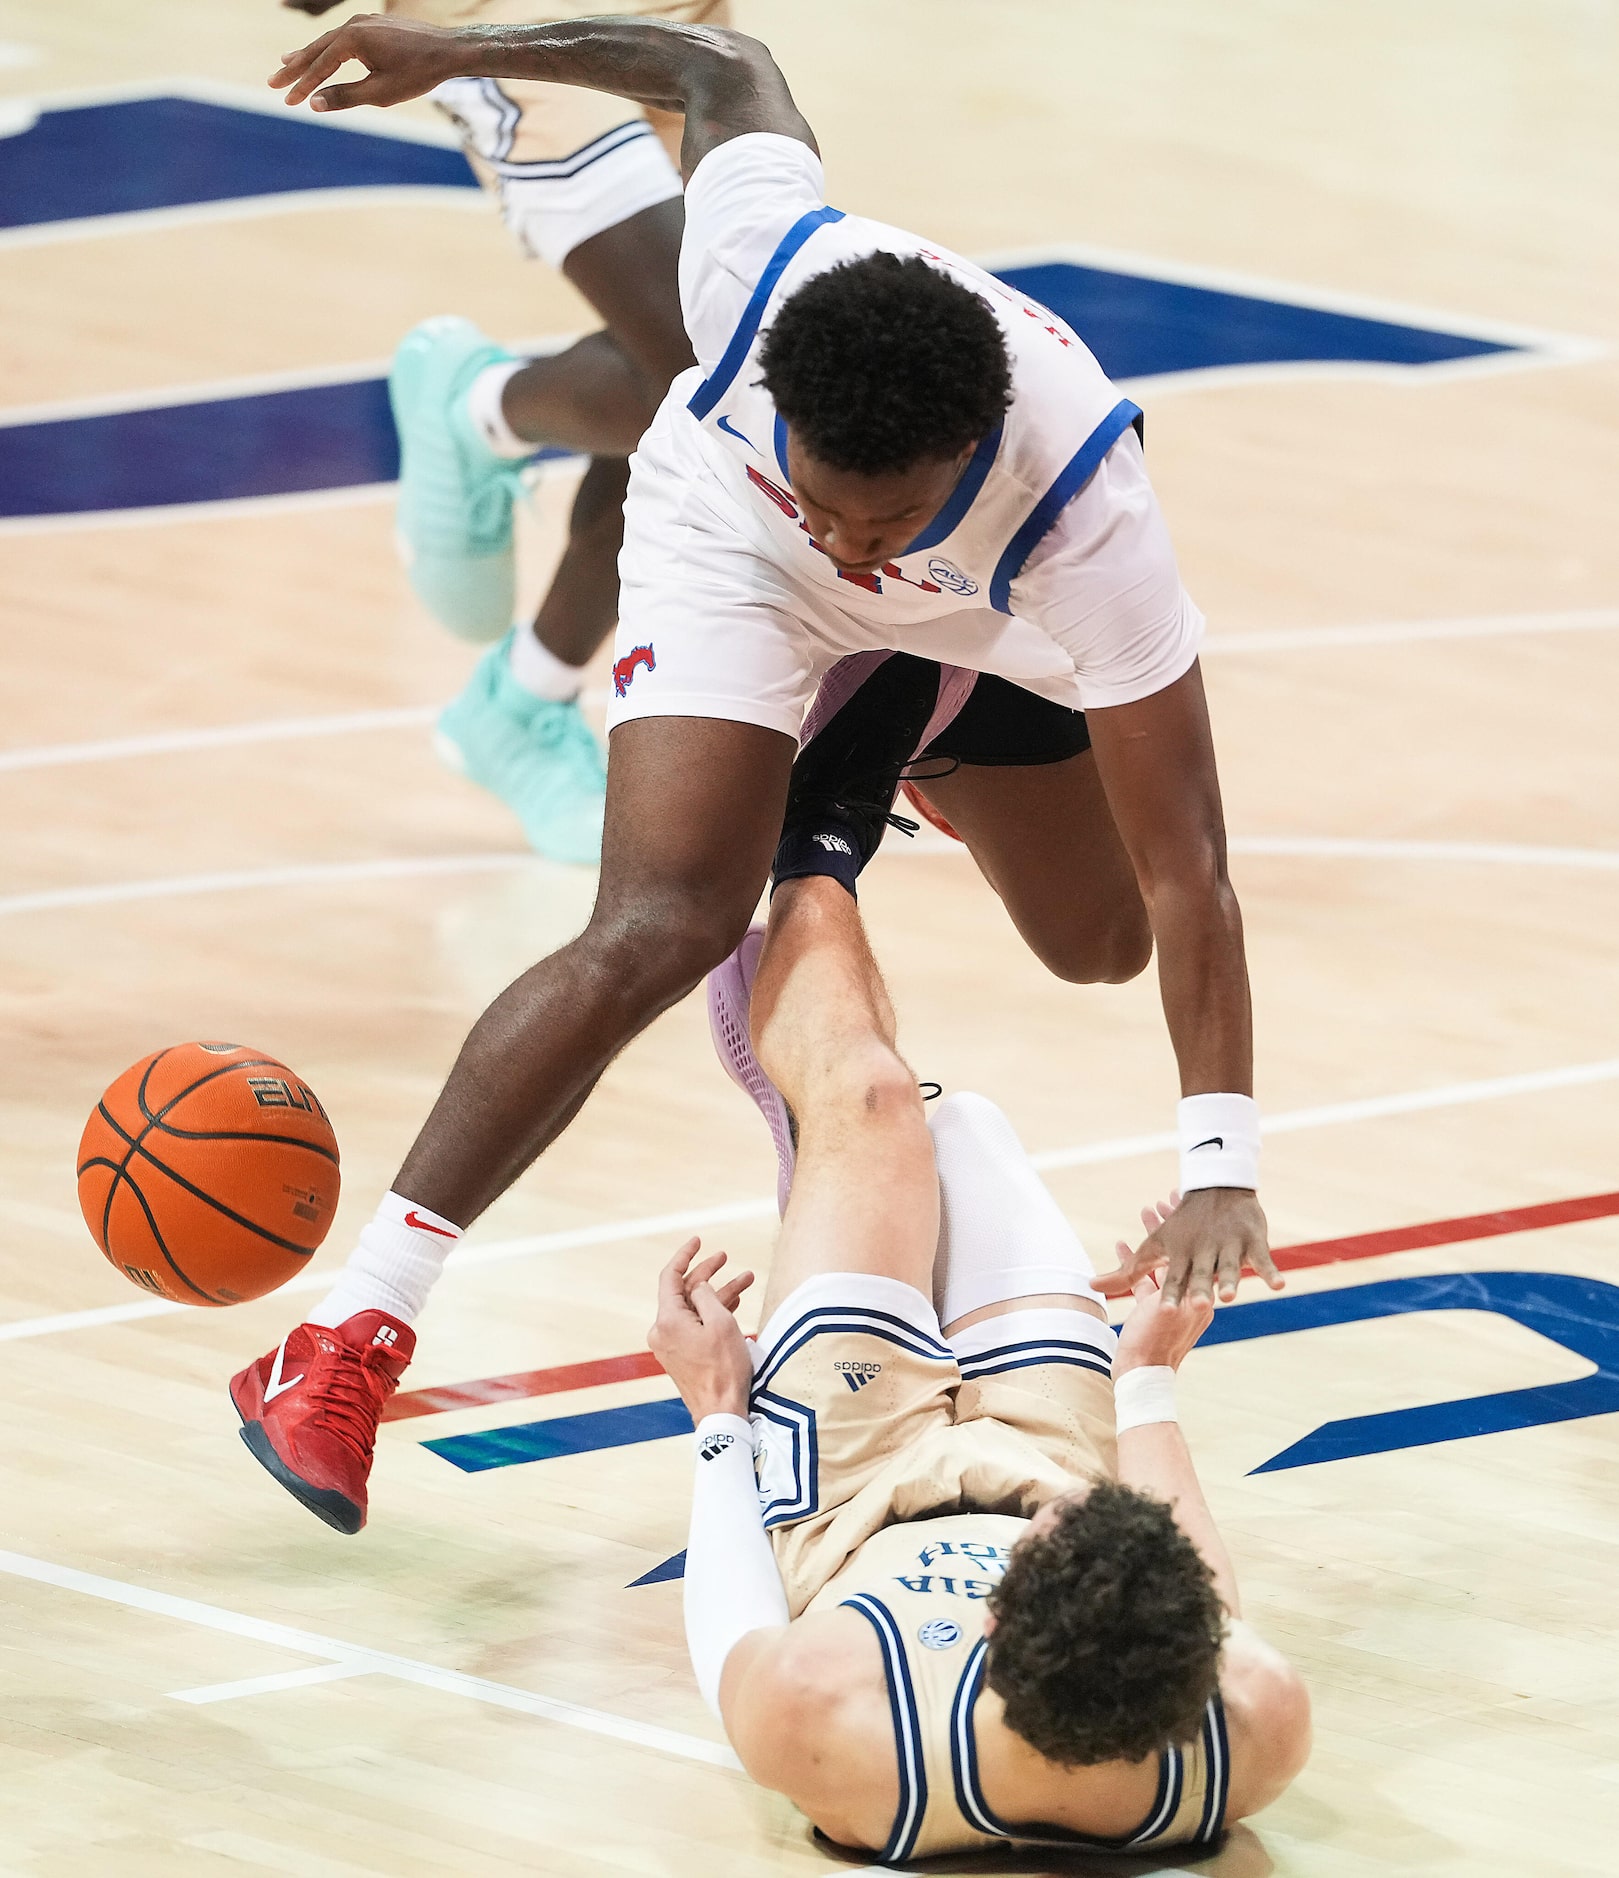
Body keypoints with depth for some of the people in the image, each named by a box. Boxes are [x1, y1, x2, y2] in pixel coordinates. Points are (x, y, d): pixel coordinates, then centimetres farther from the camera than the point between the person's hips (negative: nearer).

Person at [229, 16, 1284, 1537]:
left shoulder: (1091, 525, -45)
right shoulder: (764, 255, -43)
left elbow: (1183, 865, -39)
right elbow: (724, 69, -18)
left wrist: (1221, 1167, -43)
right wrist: (460, 50, -9)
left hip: (985, 625, 1)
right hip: (729, 553, -1)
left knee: (1102, 948, 20)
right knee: (660, 931, -23)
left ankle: (922, 768, 56)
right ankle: (351, 1334, -21)